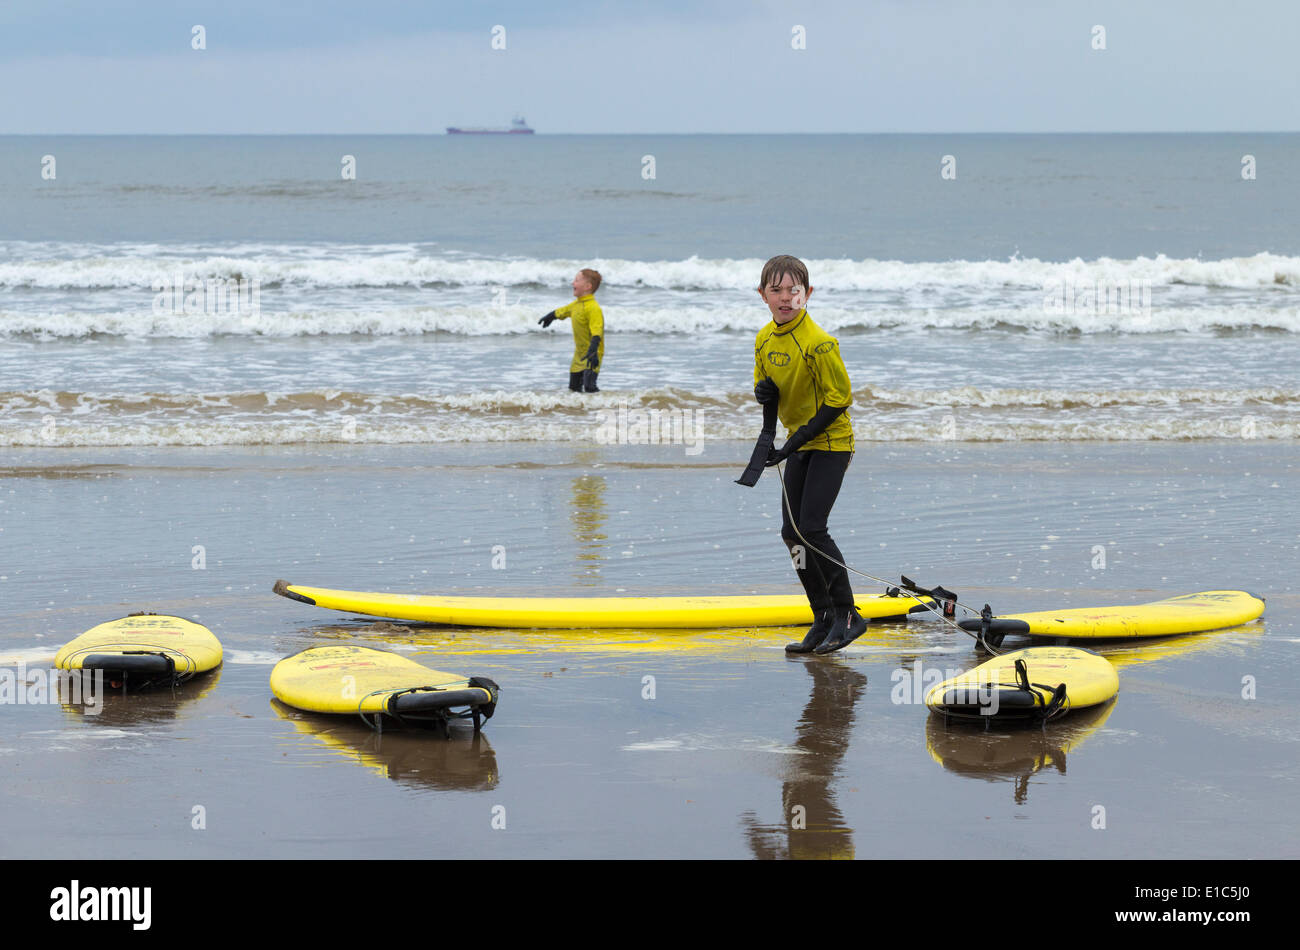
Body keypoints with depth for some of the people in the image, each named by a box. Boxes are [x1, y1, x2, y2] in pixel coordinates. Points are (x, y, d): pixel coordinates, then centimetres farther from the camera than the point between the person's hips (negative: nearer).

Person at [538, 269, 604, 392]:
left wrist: (592, 351, -42)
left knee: (589, 387, -22)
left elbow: (597, 332, -31)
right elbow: (562, 311, 30)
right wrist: (550, 316, 48)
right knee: (574, 386, 14)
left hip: (591, 355, -9)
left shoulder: (593, 308, -22)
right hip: (579, 354, 9)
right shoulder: (576, 304, 8)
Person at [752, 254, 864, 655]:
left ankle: (847, 615, -4)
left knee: (811, 529, -15)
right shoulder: (764, 340, 3)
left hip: (831, 442, -8)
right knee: (792, 532, 4)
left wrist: (797, 441, -20)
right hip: (799, 444, 8)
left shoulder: (818, 343, -22)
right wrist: (763, 391, -10)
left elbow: (840, 397, -19)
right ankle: (824, 618, 13)